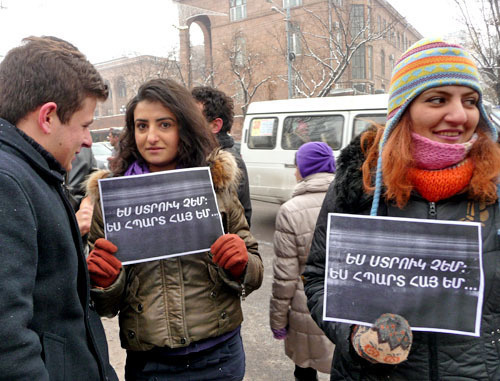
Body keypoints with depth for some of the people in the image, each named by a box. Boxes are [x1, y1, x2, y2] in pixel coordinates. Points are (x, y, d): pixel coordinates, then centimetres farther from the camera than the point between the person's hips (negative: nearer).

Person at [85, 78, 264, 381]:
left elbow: (254, 274, 2)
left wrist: (240, 265, -19)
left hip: (220, 355, 1)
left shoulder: (218, 184, -5)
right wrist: (104, 281, -20)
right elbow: (106, 306, 1)